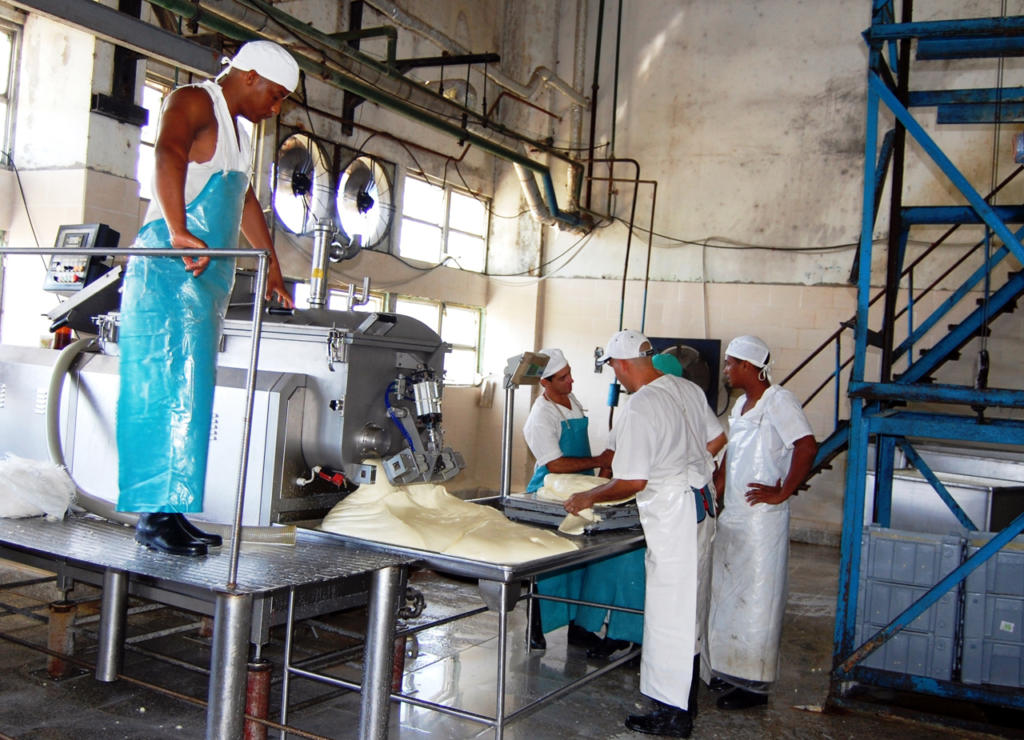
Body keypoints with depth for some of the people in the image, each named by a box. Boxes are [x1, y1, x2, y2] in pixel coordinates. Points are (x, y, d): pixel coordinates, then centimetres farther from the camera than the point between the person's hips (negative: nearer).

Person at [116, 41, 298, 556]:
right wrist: (180, 233, -40)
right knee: (166, 389, -12)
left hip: (210, 274, 9)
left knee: (189, 393, 7)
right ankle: (154, 514, -9)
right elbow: (168, 154, -26)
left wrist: (271, 263, 40)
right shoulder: (194, 102, -5)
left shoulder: (235, 130, 25)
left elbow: (246, 200, 36)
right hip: (170, 268, -9)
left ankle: (172, 512, 10)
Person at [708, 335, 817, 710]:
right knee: (727, 595, 16)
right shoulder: (741, 403, 13)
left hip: (762, 520, -9)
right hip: (732, 516, 9)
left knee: (756, 599, 0)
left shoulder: (778, 401, -14)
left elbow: (807, 447, -25)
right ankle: (729, 670, 29)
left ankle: (754, 684, 10)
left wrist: (782, 492, -21)